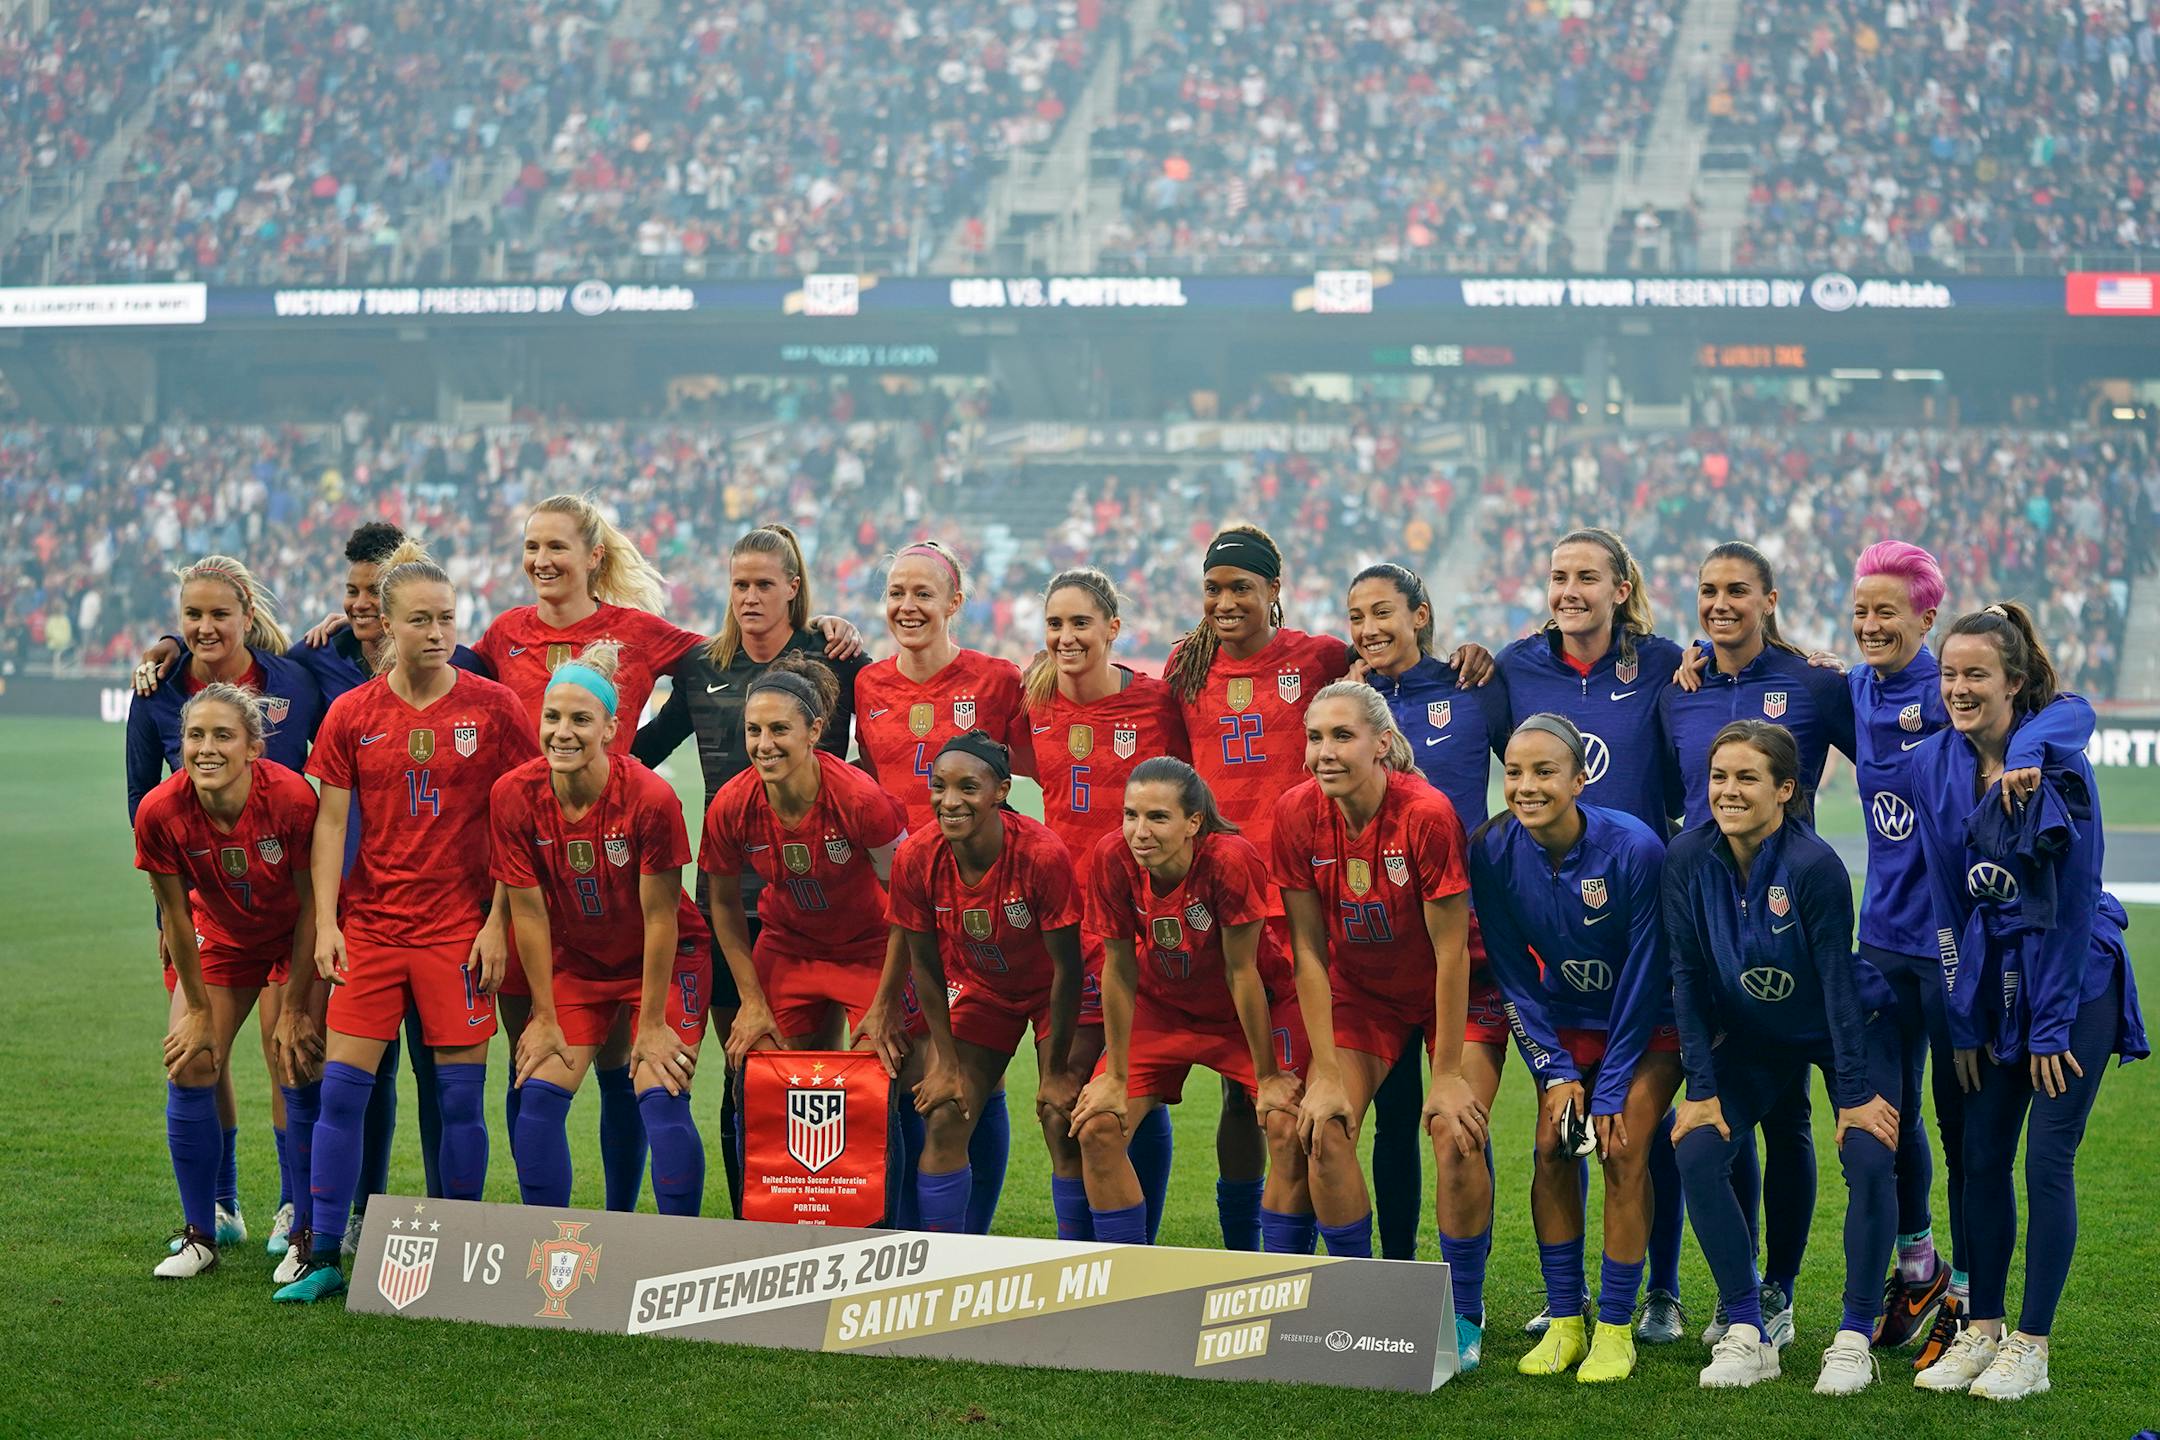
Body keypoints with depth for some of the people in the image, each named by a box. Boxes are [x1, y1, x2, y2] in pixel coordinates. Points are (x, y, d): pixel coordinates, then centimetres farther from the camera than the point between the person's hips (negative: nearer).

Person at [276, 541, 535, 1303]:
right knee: (341, 1087, -2)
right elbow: (330, 822, 6)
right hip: (369, 921, 2)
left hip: (460, 926, -2)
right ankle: (323, 1256, 5)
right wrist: (325, 921, -2)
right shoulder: (351, 714, 3)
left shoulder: (494, 708, -2)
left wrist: (498, 922, -6)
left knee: (461, 1093, 1)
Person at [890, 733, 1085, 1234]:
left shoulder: (1042, 854, -32)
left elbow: (1066, 966, -22)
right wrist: (945, 1061, -6)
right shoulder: (915, 858, -22)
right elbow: (924, 962, -7)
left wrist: (1055, 1072, -16)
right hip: (977, 988, 3)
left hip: (1051, 991, -3)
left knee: (1064, 1125, -13)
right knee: (943, 1125, -4)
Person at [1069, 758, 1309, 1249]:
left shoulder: (1231, 859, -32)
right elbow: (1119, 968, -12)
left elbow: (1240, 971, -24)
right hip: (1162, 1006, 3)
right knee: (1097, 1129, -8)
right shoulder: (1110, 859, -23)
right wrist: (1114, 1076, -7)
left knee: (1289, 1127, -22)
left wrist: (1268, 1078, -16)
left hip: (1257, 1007, -3)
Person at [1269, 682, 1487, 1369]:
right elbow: (1308, 949, -10)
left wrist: (1447, 1075, -20)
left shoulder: (1427, 814, -28)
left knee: (1457, 1136, -18)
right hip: (1359, 989, 3)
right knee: (1323, 1129, -12)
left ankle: (1464, 1316, -1)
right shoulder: (1297, 815, -17)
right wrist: (1325, 1072, -12)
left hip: (1446, 992, -3)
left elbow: (1451, 950, -22)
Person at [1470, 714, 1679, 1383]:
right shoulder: (1493, 852, -17)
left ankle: (1616, 1329, -9)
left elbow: (1643, 978, -20)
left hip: (1648, 1024, -3)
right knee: (1552, 1146, -9)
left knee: (1624, 1149, -16)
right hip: (1566, 1020, 4)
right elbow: (1513, 975, -5)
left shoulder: (1634, 849, -27)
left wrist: (1611, 1090, -17)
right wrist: (1556, 1073, -10)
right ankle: (1564, 1321, 1)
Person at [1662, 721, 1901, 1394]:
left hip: (1850, 1029, -4)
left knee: (1869, 1161, -21)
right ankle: (1746, 1335, -6)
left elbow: (1838, 983, -24)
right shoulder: (1689, 858, -17)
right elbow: (1688, 977, -11)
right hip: (1751, 1035, 4)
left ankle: (1854, 1340, -7)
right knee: (1697, 1152, -15)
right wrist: (1702, 1086, -13)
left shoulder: (1815, 865, -28)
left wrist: (1856, 1093, -21)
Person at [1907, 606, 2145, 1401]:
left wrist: (2051, 1025, -12)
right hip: (1993, 978, 5)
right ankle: (1981, 1329, 16)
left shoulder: (2059, 759, -17)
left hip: (2075, 977, -5)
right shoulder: (1933, 767, -3)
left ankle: (2031, 1346, 1)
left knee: (2046, 1156, -6)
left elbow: (2077, 897, -14)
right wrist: (1964, 1021, 1)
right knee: (1981, 1157, 4)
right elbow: (1946, 901, 3)